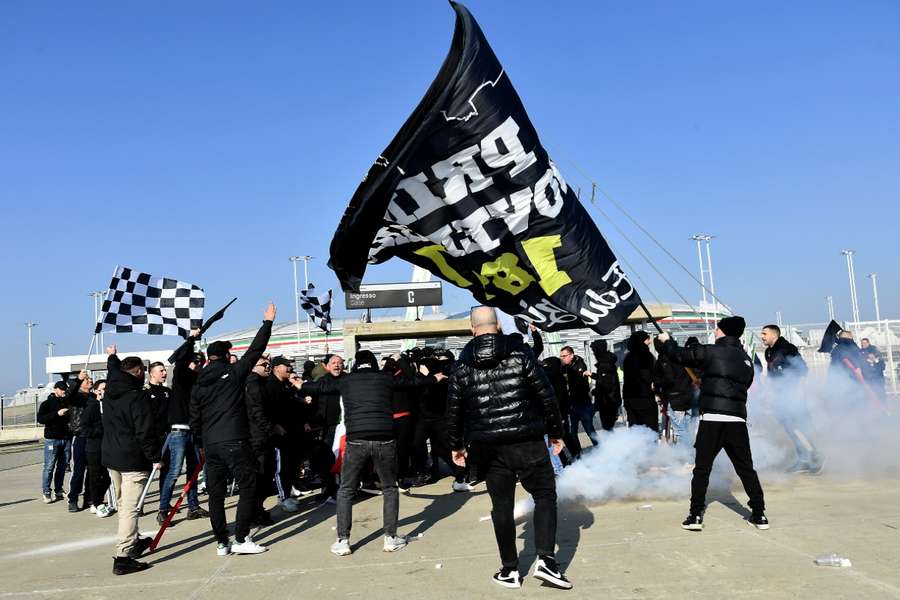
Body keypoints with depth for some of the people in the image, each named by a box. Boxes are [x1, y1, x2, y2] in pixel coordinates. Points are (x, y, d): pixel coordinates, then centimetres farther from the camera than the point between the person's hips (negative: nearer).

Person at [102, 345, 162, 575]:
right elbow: (145, 432, -21)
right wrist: (155, 457, -11)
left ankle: (133, 542, 36)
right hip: (133, 460, -9)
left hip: (110, 457, 9)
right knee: (130, 508, -8)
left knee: (123, 505, 20)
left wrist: (112, 356, 50)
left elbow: (113, 371, 31)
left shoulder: (110, 392, 6)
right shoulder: (137, 398, -18)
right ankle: (123, 557, -11)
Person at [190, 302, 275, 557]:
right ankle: (241, 539, -2)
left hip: (210, 445, 5)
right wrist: (268, 322, 11)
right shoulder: (234, 372, -1)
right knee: (248, 489, 2)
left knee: (215, 494, 10)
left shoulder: (199, 385, 11)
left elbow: (195, 422, 14)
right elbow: (255, 349, 2)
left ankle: (222, 543, 13)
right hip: (235, 442, -5)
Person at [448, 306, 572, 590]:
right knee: (545, 496, 10)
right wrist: (556, 432, 7)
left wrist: (456, 445, 21)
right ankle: (545, 559, -2)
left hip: (488, 447, 2)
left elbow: (454, 410, 8)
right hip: (527, 442, -2)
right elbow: (546, 395, -3)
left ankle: (510, 569, 18)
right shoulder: (520, 353, -2)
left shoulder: (462, 366, 4)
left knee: (501, 506, 11)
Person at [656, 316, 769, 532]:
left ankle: (695, 515, 5)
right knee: (746, 469, 14)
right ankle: (759, 514, 15)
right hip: (738, 420, 4)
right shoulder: (747, 360, 15)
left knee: (702, 469, 5)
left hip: (712, 418, -4)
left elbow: (679, 355, 4)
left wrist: (666, 340, 25)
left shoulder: (711, 351, -1)